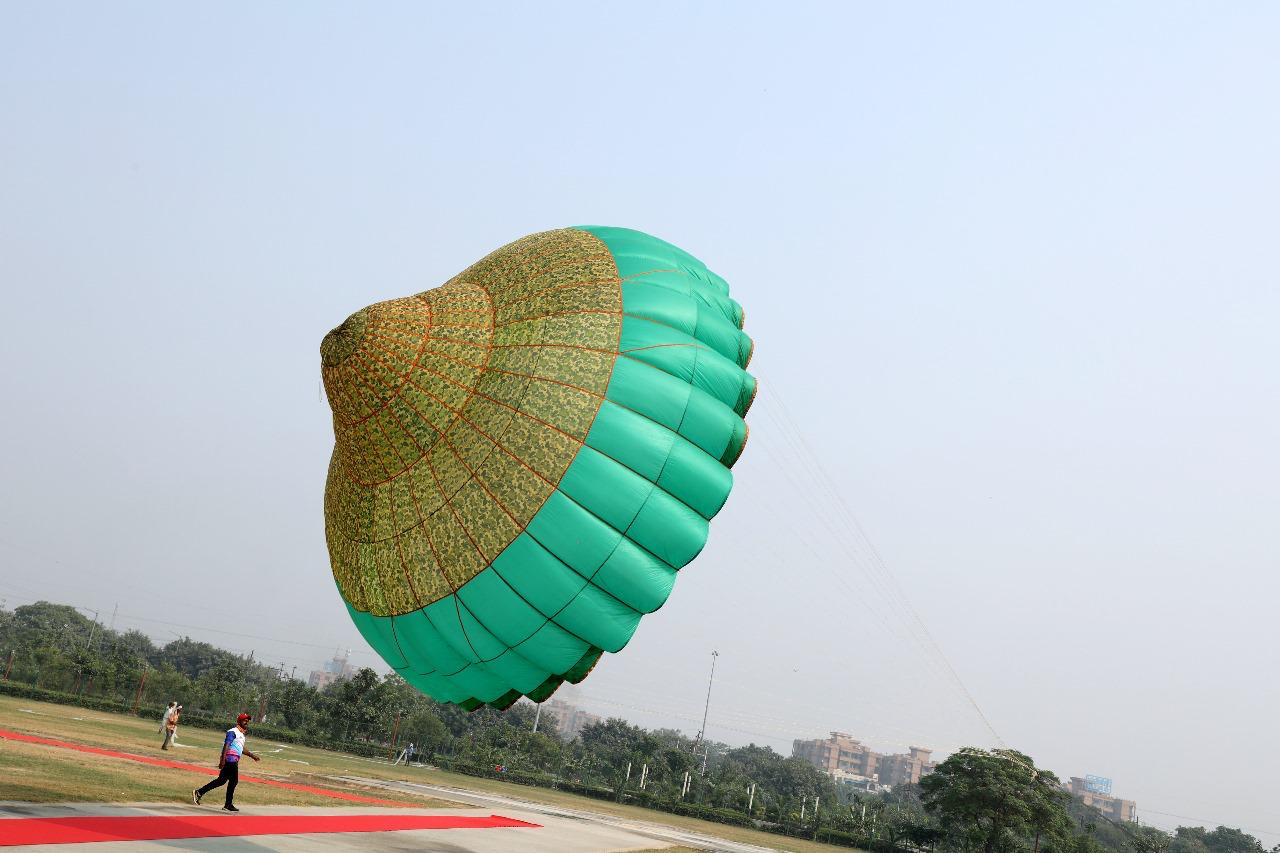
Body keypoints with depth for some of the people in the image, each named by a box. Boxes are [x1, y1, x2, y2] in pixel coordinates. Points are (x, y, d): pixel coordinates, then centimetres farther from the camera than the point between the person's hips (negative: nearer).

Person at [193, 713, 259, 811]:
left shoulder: (241, 734, 22)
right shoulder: (233, 732, -9)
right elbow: (226, 745, -19)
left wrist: (251, 755, 35)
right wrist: (223, 759, -28)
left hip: (234, 761, 9)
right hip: (230, 759, -9)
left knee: (221, 780, 7)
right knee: (233, 780, -4)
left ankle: (199, 792, 11)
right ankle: (228, 804, 4)